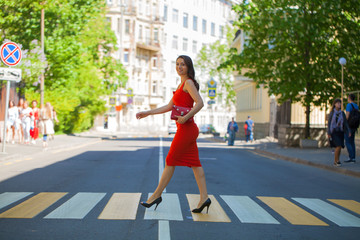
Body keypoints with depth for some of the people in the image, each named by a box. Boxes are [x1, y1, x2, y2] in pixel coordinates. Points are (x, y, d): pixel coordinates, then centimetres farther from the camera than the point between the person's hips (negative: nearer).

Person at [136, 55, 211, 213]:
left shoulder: (188, 83, -7)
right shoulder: (181, 85, 21)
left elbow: (200, 103, -18)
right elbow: (169, 107, 24)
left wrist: (186, 117, -27)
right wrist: (148, 113, 22)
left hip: (186, 128, -10)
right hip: (189, 130, 10)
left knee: (170, 162, -1)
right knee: (194, 164, 5)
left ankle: (157, 195, 7)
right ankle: (204, 198, 4)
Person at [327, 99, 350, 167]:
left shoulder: (342, 113, 6)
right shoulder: (332, 113, -3)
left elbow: (345, 123, 5)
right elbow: (329, 123, -3)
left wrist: (349, 131, -6)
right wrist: (328, 133, -8)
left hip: (340, 132, 4)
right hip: (333, 132, -4)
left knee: (339, 147, 4)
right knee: (338, 146, -17)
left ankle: (336, 161, 17)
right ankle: (336, 160, -4)